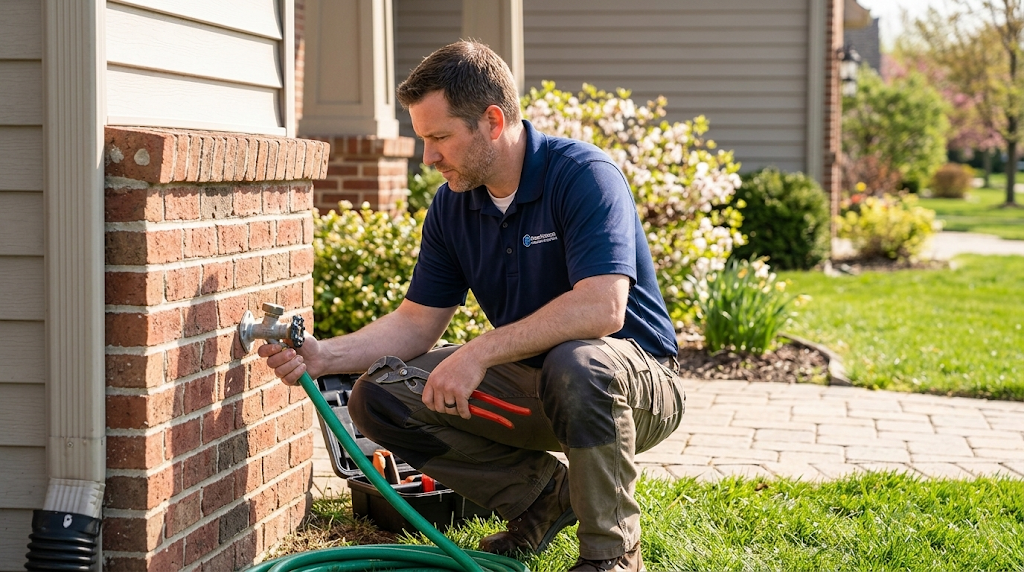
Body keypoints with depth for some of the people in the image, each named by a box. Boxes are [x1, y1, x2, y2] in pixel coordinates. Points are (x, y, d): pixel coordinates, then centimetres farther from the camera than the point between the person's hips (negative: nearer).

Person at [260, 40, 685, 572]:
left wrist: (479, 352, -34)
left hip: (637, 378, -7)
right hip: (531, 380, 7)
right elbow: (416, 323, 5)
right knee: (379, 396, -8)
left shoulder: (583, 175, -21)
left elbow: (602, 308, -34)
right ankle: (542, 494, 6)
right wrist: (325, 355, -11)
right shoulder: (452, 205, 1)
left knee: (576, 365, -42)